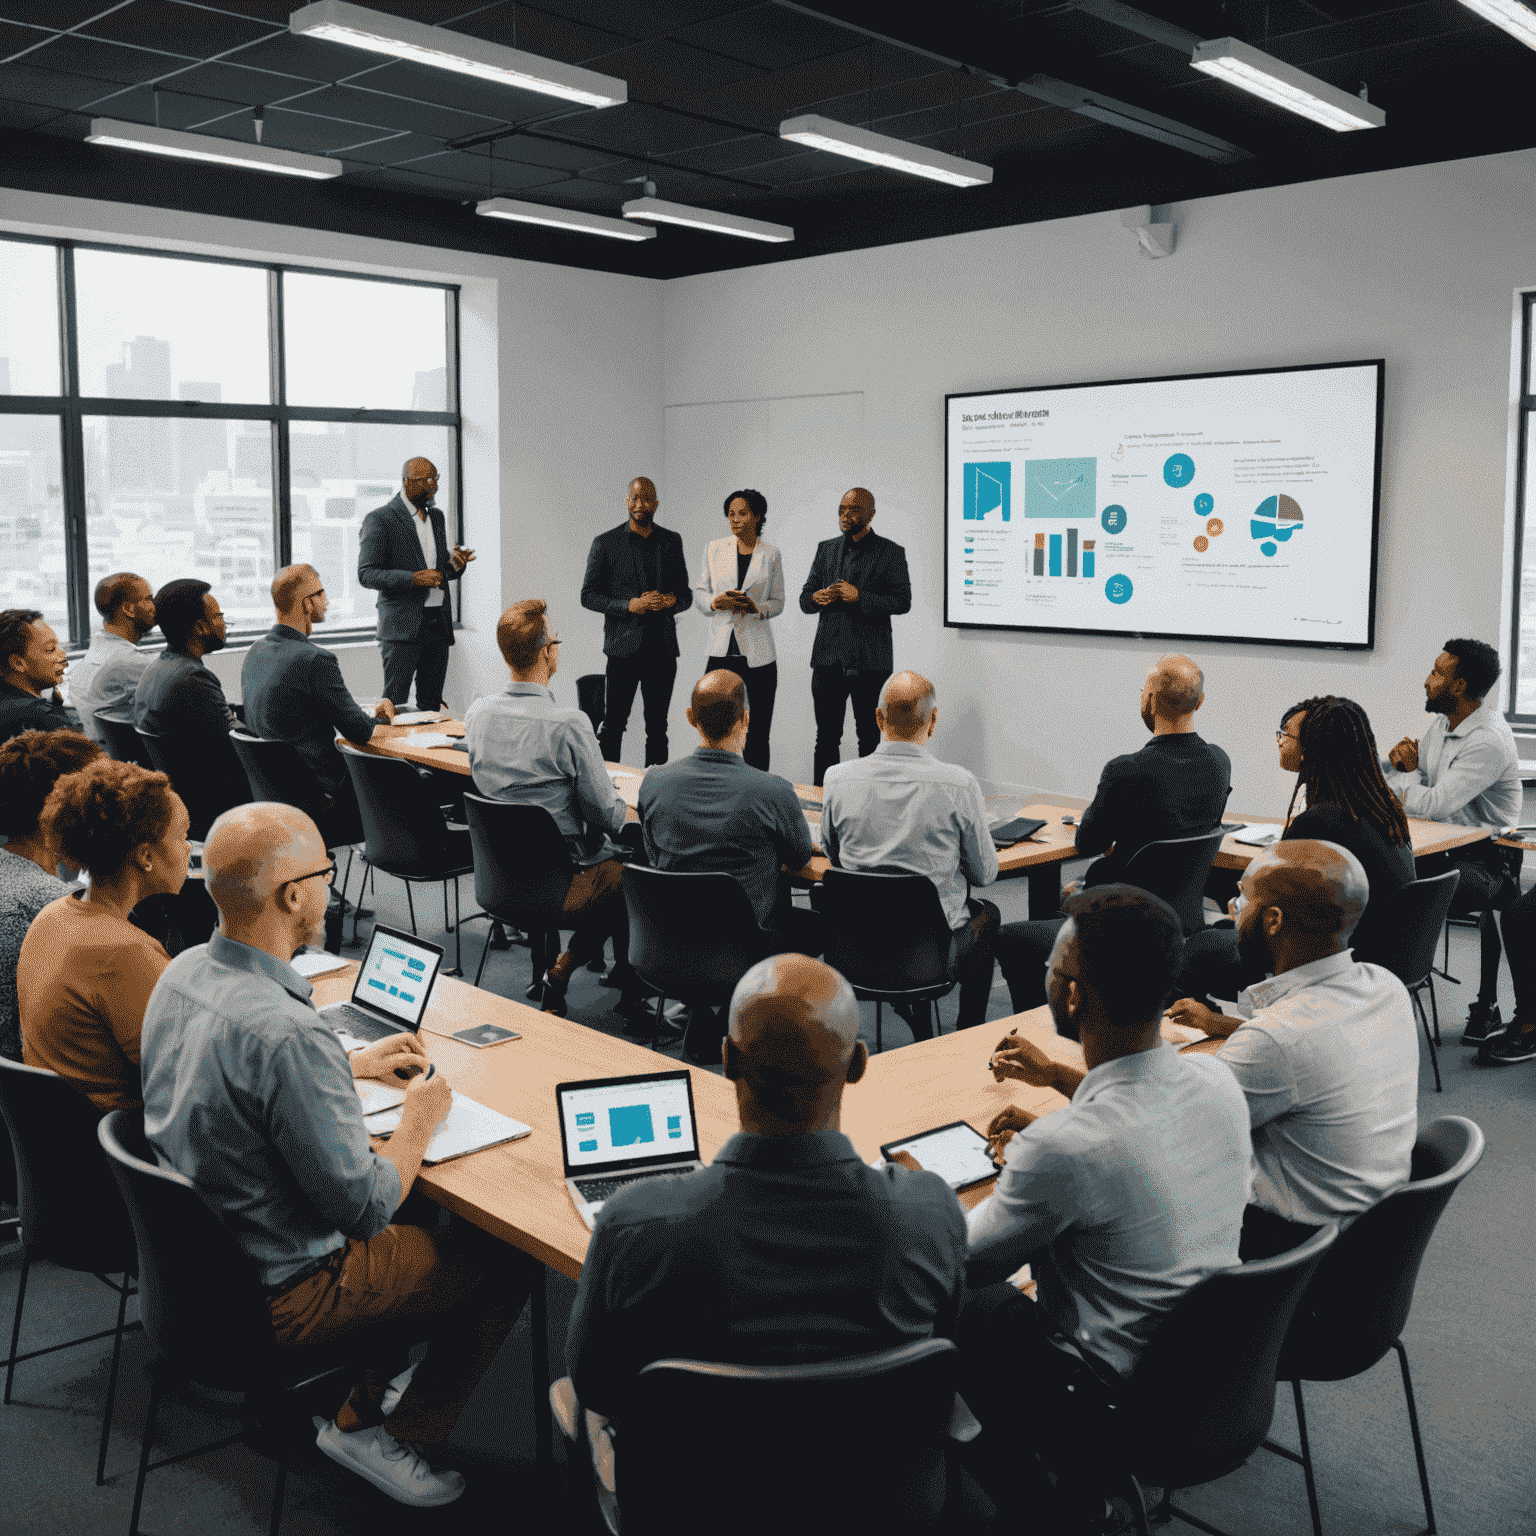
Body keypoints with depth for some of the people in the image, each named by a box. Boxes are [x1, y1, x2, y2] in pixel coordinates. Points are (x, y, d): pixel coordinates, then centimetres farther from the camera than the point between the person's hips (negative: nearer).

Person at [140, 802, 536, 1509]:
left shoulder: (183, 972, -7)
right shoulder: (288, 1034, -35)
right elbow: (365, 1206, -27)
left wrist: (355, 1065, 14)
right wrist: (419, 1119, -9)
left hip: (194, 1249, 9)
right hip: (278, 1296, -9)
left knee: (414, 1210, 28)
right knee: (507, 1261, 5)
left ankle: (371, 1386, 31)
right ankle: (390, 1438, 16)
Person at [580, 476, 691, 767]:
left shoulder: (672, 541, 10)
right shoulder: (605, 543, 0)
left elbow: (686, 593, 16)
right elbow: (588, 596, -1)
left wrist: (672, 599, -8)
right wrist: (629, 605, -14)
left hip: (663, 647, 3)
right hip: (624, 647, -3)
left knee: (658, 728, 8)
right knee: (613, 725, 0)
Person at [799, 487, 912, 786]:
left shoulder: (890, 552, 1)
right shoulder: (826, 549, 14)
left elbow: (903, 601, -7)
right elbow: (804, 600, 15)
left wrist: (860, 597, -17)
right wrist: (817, 598, -8)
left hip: (869, 663, -4)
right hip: (827, 660, 4)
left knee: (870, 739, 3)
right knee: (826, 738, 7)